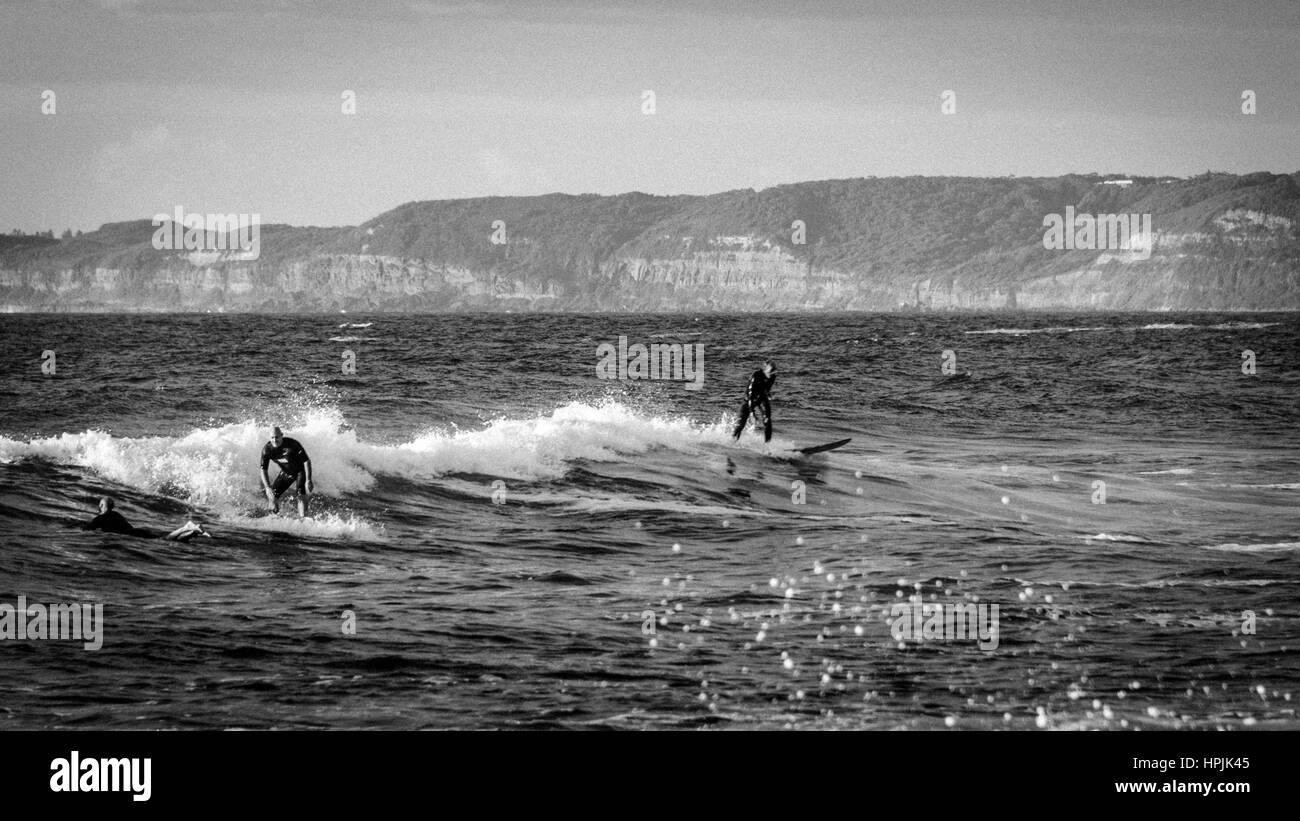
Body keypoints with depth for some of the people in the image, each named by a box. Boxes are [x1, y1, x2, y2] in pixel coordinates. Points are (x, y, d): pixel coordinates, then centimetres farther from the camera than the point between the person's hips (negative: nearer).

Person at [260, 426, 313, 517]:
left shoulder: (293, 444, -30)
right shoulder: (267, 449, -19)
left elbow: (306, 461, -22)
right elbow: (263, 470, -14)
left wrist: (308, 481, -27)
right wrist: (268, 488, -26)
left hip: (300, 471, -4)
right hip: (285, 473, 4)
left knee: (301, 495, -24)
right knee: (273, 497, -3)